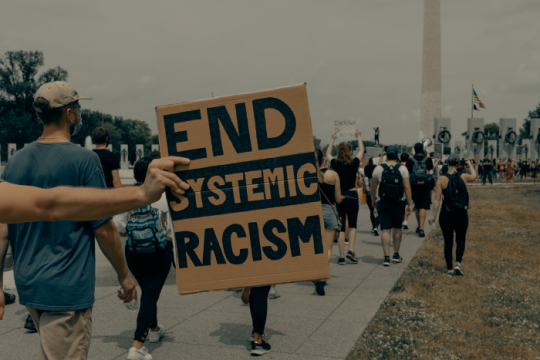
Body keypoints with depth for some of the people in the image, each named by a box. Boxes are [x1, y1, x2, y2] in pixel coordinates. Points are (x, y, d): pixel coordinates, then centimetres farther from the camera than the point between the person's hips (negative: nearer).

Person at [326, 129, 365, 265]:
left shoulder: (335, 164, -3)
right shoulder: (354, 163, -6)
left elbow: (328, 153, 20)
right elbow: (361, 150, 14)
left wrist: (333, 139, 31)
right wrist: (358, 137, 28)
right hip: (352, 196, -1)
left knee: (341, 227, 6)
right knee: (352, 225, 16)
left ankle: (341, 256, 4)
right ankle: (351, 251, 0)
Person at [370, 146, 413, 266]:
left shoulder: (379, 169, -2)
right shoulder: (402, 169, -3)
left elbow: (373, 188, 5)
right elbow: (407, 187, -7)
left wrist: (373, 200, 20)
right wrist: (410, 204, -2)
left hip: (383, 203, -1)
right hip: (399, 203, 1)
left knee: (385, 230, 0)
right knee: (397, 228, 16)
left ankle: (386, 257, -5)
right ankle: (396, 254, 26)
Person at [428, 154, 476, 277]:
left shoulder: (441, 179, -10)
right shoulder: (463, 177, -4)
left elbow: (437, 199, -11)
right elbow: (474, 176, 21)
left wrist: (434, 216, -5)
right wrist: (469, 164, 38)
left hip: (446, 215, -1)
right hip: (462, 215, 1)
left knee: (448, 242, 10)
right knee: (461, 241, 18)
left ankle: (450, 269, 14)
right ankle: (458, 263, 0)